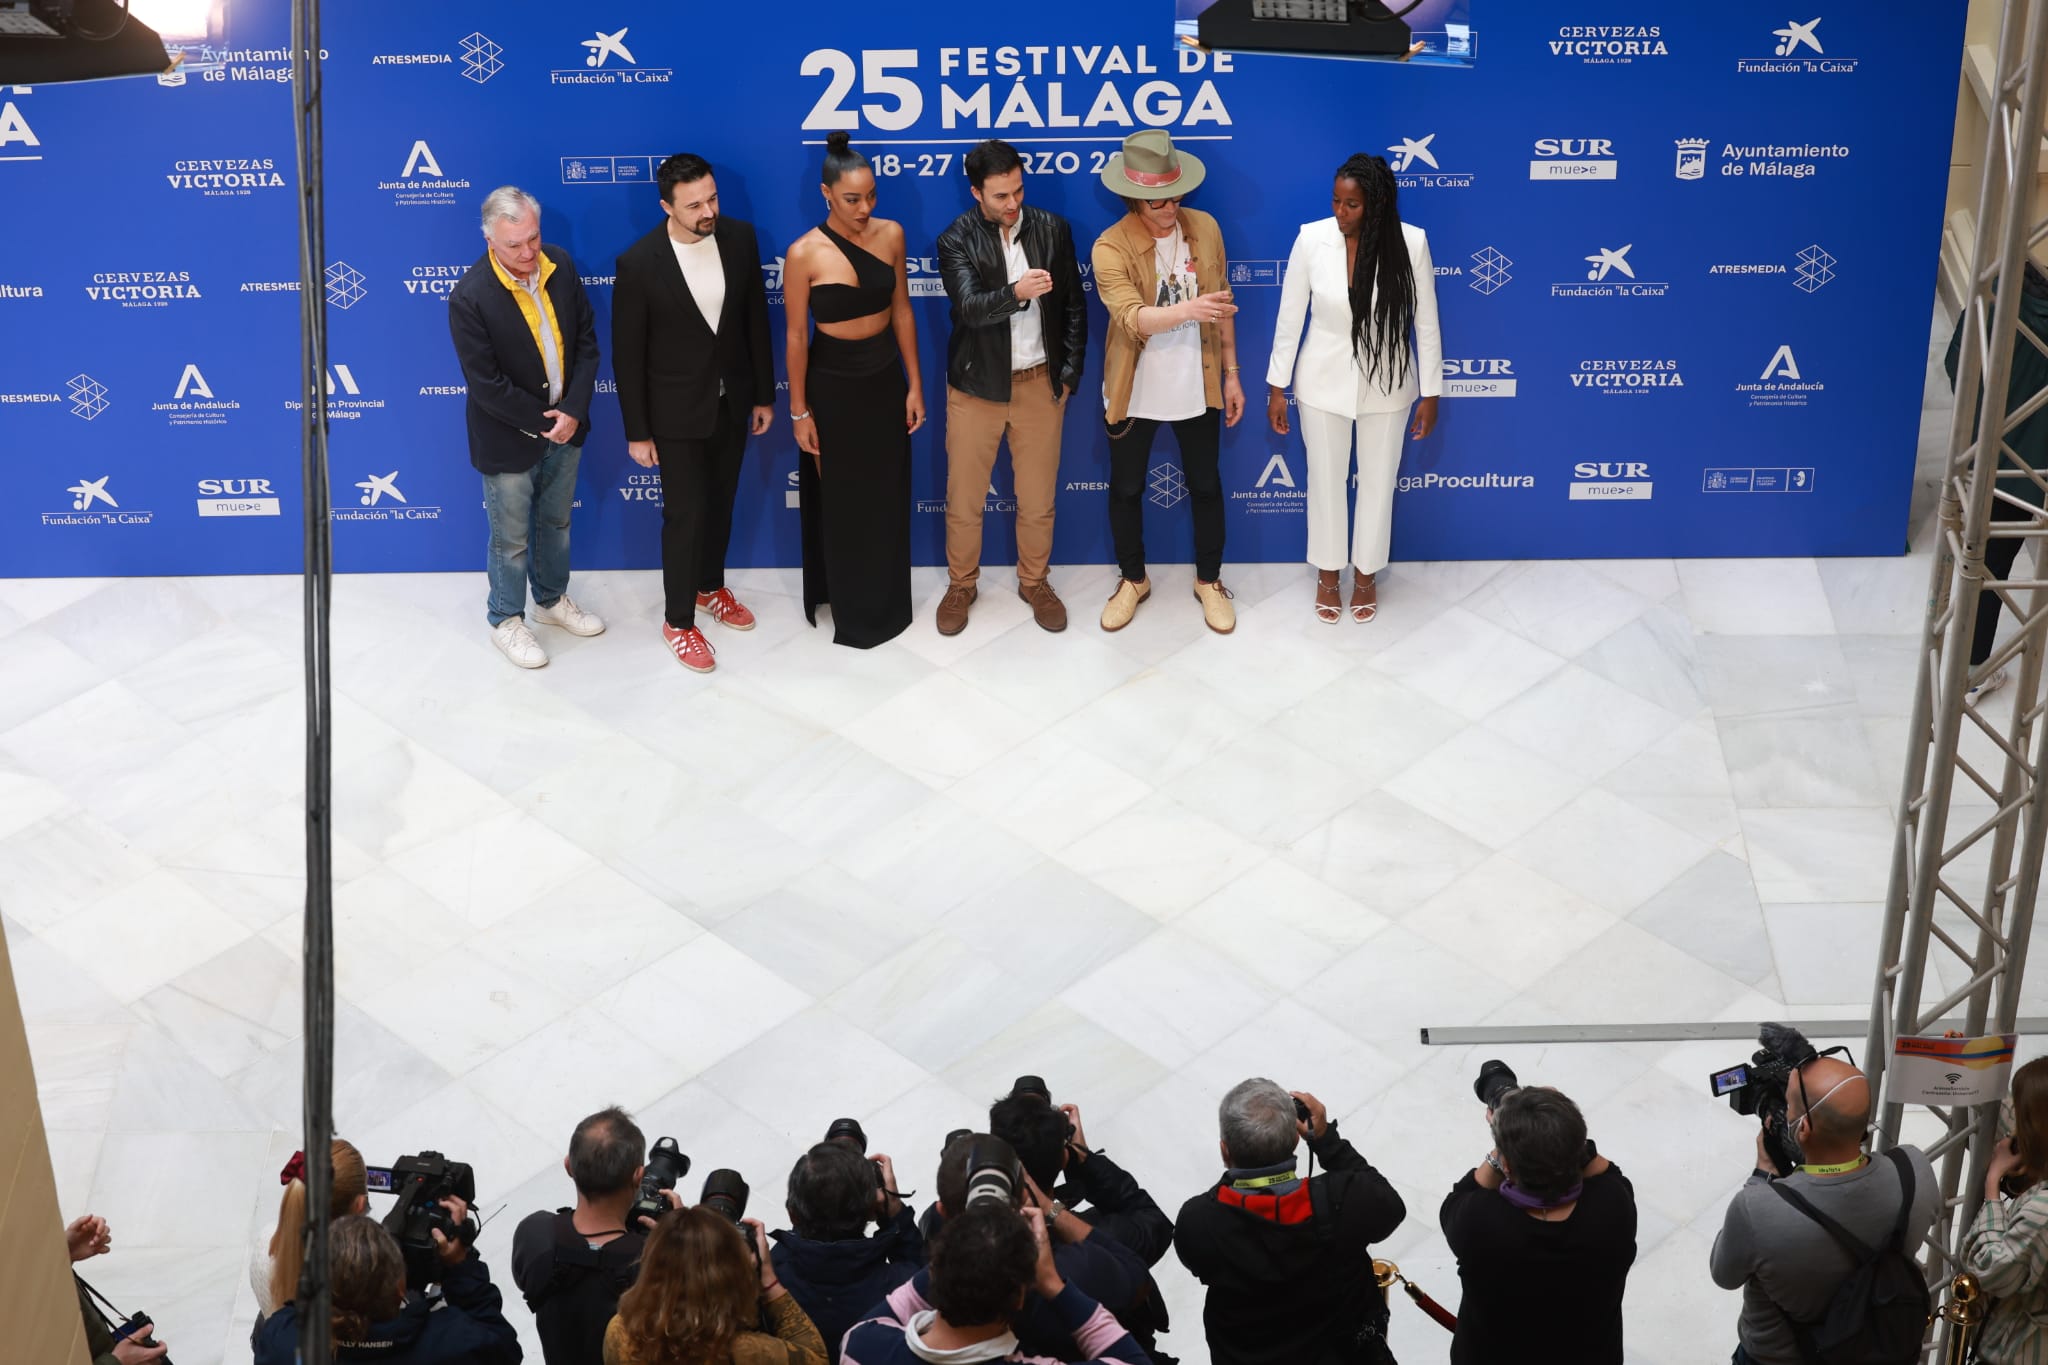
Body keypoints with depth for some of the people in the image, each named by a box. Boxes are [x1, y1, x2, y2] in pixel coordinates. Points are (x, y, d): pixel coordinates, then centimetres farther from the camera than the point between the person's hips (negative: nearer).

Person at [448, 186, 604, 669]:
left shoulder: (560, 265, -9)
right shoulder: (470, 296, -26)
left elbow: (586, 343, -3)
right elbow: (486, 384, -23)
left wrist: (573, 411, -13)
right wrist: (542, 423, -17)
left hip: (564, 425, 5)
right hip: (510, 437, -5)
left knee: (556, 522, 24)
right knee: (511, 537, 12)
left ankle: (552, 600, 46)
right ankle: (506, 620, 32)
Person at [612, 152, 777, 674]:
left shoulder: (739, 238, -10)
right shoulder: (638, 263, -22)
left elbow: (756, 319, 2)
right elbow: (627, 354, -13)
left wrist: (764, 393, 7)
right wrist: (637, 432, -9)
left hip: (731, 402, 4)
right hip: (677, 412, -4)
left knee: (719, 504, 21)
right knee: (685, 514, 5)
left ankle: (710, 588, 44)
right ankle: (678, 621, 22)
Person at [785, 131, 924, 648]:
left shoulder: (890, 234, -6)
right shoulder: (804, 253, -17)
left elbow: (901, 310, 4)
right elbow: (796, 337, -11)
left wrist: (914, 384, 5)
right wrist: (799, 411, -7)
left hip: (885, 378, 4)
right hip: (832, 384, -4)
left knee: (887, 494, 14)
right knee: (840, 499, 9)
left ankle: (886, 601, 31)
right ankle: (849, 607, 25)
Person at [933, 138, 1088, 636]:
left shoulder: (1052, 229, -3)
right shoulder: (956, 241, -10)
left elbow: (1074, 306, 5)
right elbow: (970, 306, -25)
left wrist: (1069, 373, 2)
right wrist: (1017, 292, -43)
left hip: (1039, 383, 2)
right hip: (977, 385, -1)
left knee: (1038, 497, 10)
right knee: (964, 497, 7)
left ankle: (1034, 581, 29)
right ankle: (961, 584, 27)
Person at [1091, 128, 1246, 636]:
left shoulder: (1205, 228, -6)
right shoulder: (1110, 247, -19)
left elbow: (1222, 305, 4)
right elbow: (1131, 317, -31)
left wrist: (1231, 373, 6)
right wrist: (1188, 310, -48)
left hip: (1197, 388, 2)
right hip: (1133, 392, -2)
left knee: (1206, 486, 13)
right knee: (1125, 489, 13)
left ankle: (1209, 581, 32)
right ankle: (1133, 580, 34)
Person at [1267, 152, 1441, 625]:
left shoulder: (1410, 243, -19)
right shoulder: (1311, 239, -17)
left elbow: (1426, 323, -8)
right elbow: (1289, 316, -6)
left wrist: (1430, 393, -4)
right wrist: (1277, 386, -2)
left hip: (1385, 384, 0)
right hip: (1324, 382, 0)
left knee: (1378, 481, 17)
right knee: (1325, 479, 16)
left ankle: (1366, 573, 38)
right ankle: (1328, 573, 38)